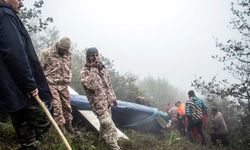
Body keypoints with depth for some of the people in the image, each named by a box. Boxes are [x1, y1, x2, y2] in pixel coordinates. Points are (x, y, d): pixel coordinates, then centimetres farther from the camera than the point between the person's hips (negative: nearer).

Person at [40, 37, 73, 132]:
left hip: (64, 85, 5)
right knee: (57, 106, -9)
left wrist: (68, 80, 13)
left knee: (67, 105, 10)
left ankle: (68, 125, 22)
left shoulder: (68, 54, 7)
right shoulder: (47, 53, -8)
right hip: (52, 84, -5)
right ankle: (61, 126, -1)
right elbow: (40, 68, -4)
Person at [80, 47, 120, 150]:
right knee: (110, 127, -10)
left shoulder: (102, 67, 9)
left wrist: (113, 98, 16)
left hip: (107, 101, 7)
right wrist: (94, 69, -27)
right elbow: (91, 85, -28)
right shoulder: (84, 71, -12)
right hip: (98, 104, -7)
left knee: (105, 123, 21)